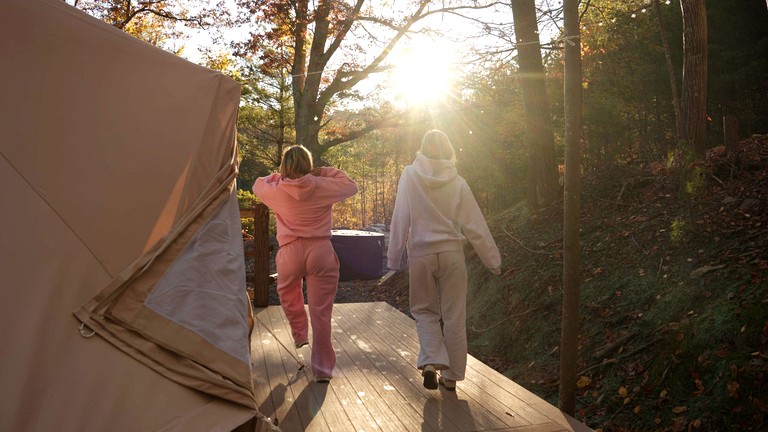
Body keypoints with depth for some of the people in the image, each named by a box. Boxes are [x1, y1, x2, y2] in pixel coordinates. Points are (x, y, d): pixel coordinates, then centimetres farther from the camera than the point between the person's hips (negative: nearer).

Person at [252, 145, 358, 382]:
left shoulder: (277, 190, 2)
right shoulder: (322, 186, -2)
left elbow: (258, 185, 23)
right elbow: (351, 186, 13)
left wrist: (281, 175, 26)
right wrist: (326, 172, 15)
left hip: (290, 253, 1)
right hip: (320, 251, -1)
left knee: (288, 296, 32)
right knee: (321, 311, 3)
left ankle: (300, 334, 42)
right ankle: (322, 367, 10)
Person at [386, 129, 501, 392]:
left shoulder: (410, 176, -3)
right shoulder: (457, 182, -2)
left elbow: (400, 219, -5)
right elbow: (475, 225, 0)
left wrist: (393, 257, 0)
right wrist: (493, 260, 7)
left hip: (420, 254, 0)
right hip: (451, 252, 0)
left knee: (424, 310, 16)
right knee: (454, 315, 10)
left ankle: (430, 361, -4)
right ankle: (451, 375, 17)